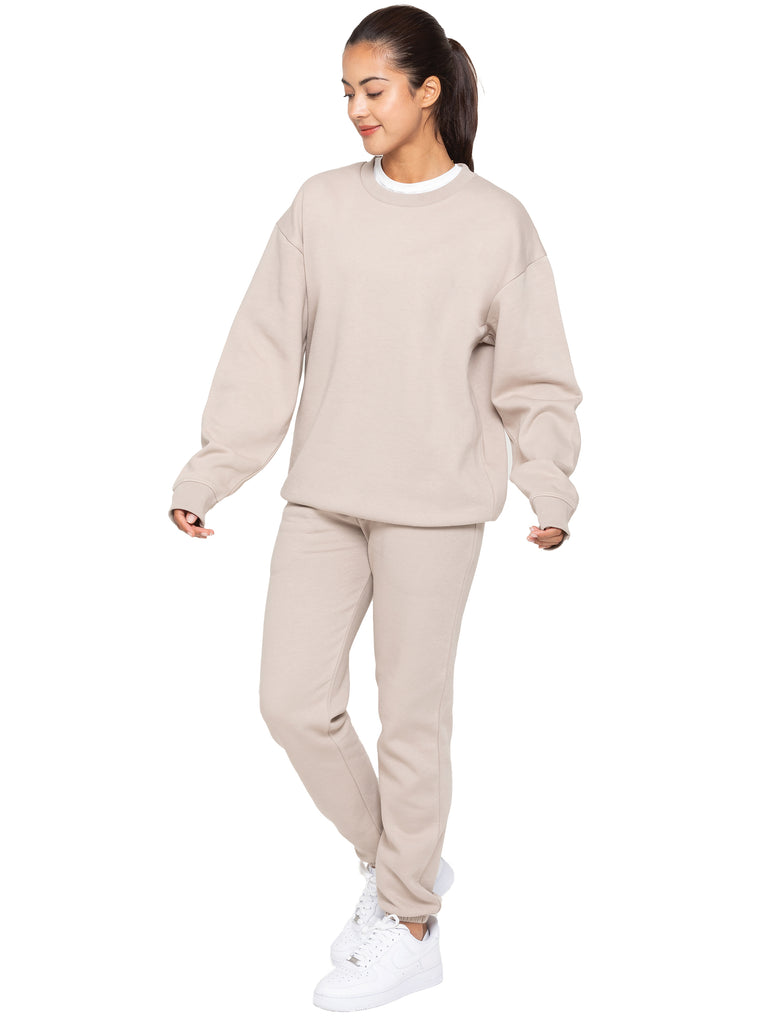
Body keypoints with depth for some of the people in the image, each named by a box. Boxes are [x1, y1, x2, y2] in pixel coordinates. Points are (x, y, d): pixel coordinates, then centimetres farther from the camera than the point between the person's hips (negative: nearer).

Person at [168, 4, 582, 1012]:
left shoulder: (496, 222, -2)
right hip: (323, 497, 4)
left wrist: (549, 489, -11)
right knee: (292, 700, 4)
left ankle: (409, 927, 22)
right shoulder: (322, 206, 5)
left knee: (412, 714, 3)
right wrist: (207, 476, 2)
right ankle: (400, 862, 28)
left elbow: (533, 376, -1)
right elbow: (264, 352, 5)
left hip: (433, 506, -4)